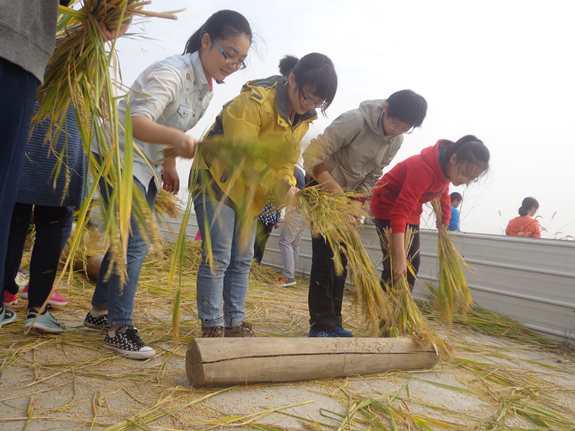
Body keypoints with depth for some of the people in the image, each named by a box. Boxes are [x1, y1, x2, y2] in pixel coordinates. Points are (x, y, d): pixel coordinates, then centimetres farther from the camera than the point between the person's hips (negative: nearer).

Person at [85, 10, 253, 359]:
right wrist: (178, 139, -53)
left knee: (130, 241, 12)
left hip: (147, 165, 9)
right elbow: (137, 122, -36)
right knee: (134, 243, -14)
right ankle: (119, 329, -4)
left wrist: (169, 166, 12)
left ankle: (100, 311, 27)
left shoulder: (207, 89, 5)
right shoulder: (172, 72, -23)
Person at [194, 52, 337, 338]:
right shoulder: (254, 101, -25)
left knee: (242, 259, 9)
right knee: (218, 257, -9)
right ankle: (212, 326, 2)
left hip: (249, 191, 8)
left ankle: (235, 323, 19)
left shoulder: (303, 117, 0)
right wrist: (278, 187, -27)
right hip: (218, 181, -7)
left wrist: (288, 188, -11)